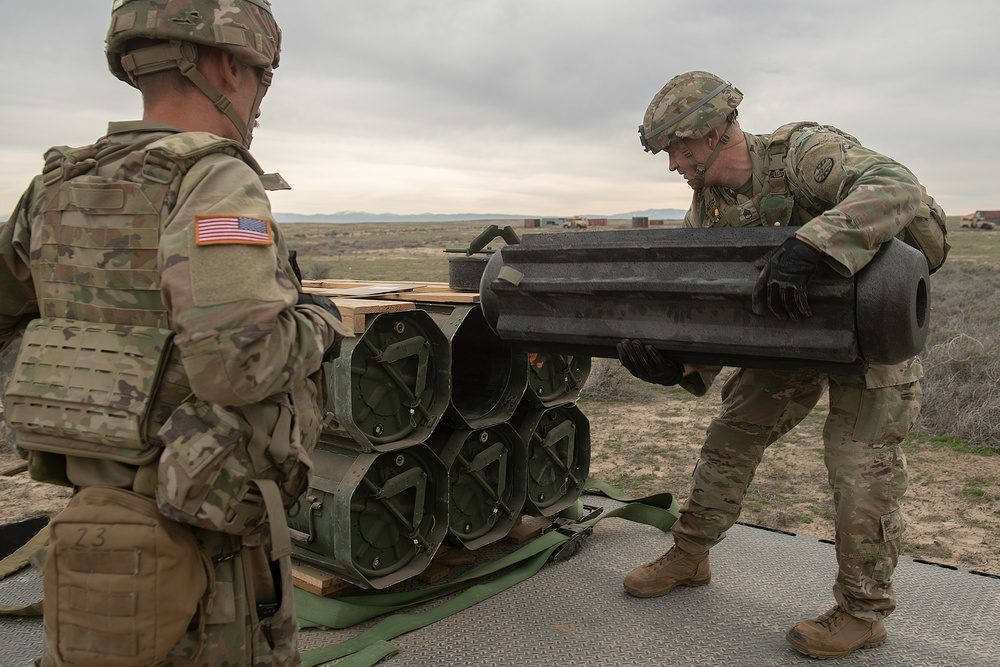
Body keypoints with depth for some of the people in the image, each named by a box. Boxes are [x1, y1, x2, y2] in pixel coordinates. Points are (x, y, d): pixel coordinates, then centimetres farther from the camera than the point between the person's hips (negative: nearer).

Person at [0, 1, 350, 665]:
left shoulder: (57, 189, 5)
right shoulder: (215, 179, -18)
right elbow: (237, 361, -30)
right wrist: (317, 327, -12)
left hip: (90, 520, 7)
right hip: (205, 549, -7)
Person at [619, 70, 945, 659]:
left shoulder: (803, 151, -26)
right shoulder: (707, 208, -5)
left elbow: (896, 187, -42)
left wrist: (807, 247, -56)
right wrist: (672, 361, -27)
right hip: (787, 333, 7)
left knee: (861, 467, -5)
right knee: (732, 439, 8)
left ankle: (863, 611, 14)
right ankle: (689, 557, 25)